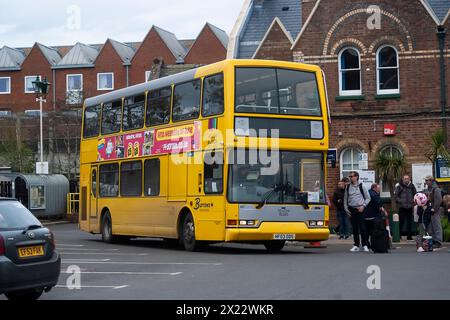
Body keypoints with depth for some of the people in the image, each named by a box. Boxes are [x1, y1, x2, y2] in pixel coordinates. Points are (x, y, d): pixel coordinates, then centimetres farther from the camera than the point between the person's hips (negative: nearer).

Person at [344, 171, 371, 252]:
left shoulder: (361, 186, 0)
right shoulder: (348, 187, 9)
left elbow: (368, 198, 4)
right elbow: (345, 199, 14)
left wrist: (363, 206, -8)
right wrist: (346, 209, 5)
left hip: (360, 210, -3)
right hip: (351, 210, 3)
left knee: (362, 228, -5)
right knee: (354, 229, 6)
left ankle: (365, 245, 2)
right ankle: (356, 245, 12)